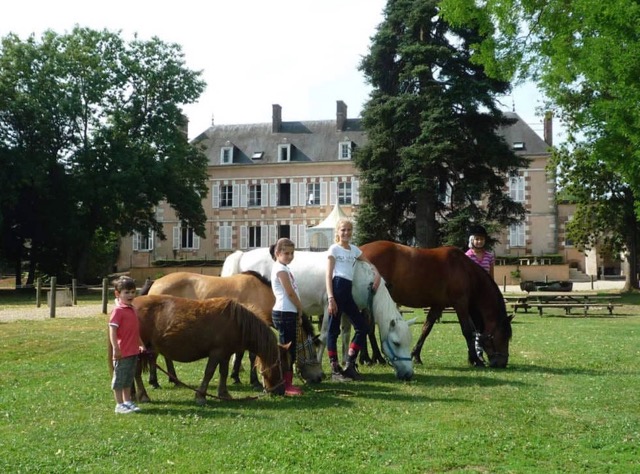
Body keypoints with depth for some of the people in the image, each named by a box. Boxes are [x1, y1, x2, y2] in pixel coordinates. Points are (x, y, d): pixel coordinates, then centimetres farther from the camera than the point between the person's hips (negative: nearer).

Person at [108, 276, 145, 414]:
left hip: (134, 351, 8)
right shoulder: (118, 311, -14)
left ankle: (127, 402, 26)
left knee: (129, 379, 17)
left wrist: (141, 344, 23)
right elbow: (112, 331, -19)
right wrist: (116, 348, -24)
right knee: (119, 379, 3)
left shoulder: (132, 309, 11)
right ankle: (119, 405, 11)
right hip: (122, 352, -8)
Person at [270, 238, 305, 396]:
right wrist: (300, 308, -5)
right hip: (285, 313, -10)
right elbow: (290, 293, -16)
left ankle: (288, 383, 18)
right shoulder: (281, 269, -12)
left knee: (290, 350, 12)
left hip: (289, 313, 10)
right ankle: (286, 385, -3)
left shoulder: (283, 268, 17)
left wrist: (298, 309, 7)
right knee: (287, 350, -6)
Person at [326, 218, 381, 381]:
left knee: (362, 326, 4)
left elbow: (369, 263, 30)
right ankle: (335, 369, 3)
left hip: (348, 290, 7)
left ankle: (350, 365, 11)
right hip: (337, 287, -7)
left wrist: (377, 275, 7)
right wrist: (330, 298, -16)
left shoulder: (354, 249, 19)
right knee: (334, 329, -2)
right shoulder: (334, 249, 1)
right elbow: (328, 275, -6)